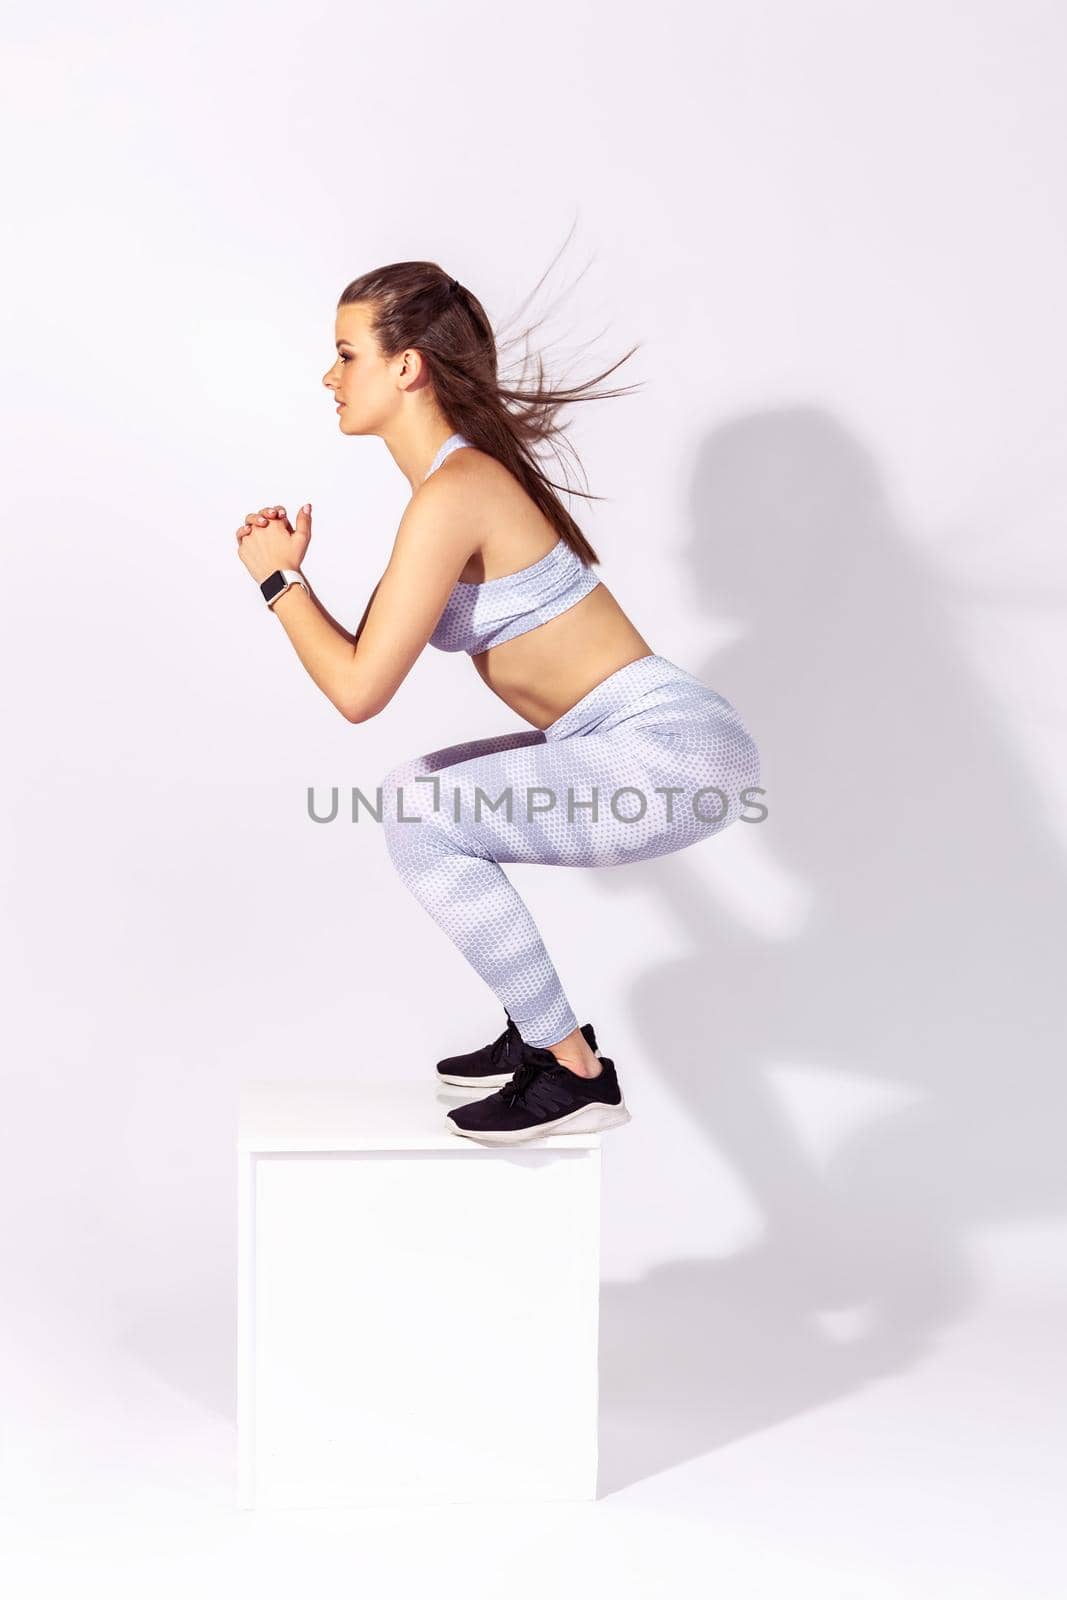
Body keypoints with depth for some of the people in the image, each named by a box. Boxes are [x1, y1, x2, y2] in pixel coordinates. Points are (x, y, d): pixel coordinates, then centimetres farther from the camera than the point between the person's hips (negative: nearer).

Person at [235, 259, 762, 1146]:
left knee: (420, 816, -18)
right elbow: (368, 657, 17)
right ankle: (541, 1031, 24)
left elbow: (359, 689, -19)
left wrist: (278, 580, -5)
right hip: (656, 749, 10)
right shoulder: (467, 474, 13)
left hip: (673, 756, -10)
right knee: (420, 797, 19)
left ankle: (575, 1072, -7)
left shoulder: (453, 494, -17)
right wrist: (293, 572, 6)